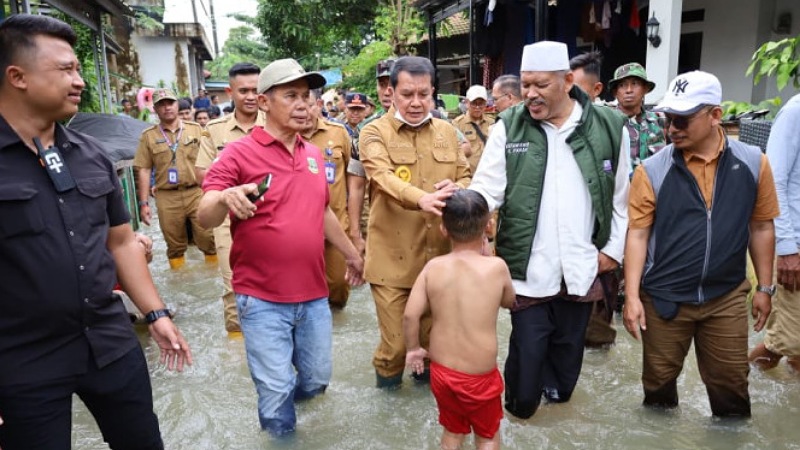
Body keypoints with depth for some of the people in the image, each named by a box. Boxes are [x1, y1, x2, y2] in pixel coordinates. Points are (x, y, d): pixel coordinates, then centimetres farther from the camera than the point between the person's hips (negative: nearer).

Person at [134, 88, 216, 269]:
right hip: (167, 198, 0)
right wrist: (144, 203, -1)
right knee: (175, 245, 10)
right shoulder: (148, 136, 6)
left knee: (209, 240, 0)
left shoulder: (196, 129, 7)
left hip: (197, 193, 0)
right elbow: (144, 170, 4)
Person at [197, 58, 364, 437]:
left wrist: (352, 254, 26)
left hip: (313, 294, 6)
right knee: (276, 390, 4)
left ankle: (278, 402, 49)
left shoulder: (314, 155, 8)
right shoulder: (238, 153, -10)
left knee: (317, 379, 18)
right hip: (263, 299, -5)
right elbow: (205, 218, -17)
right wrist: (225, 197, -38)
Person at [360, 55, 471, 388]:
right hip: (393, 259, -4)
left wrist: (457, 190, -12)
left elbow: (466, 178, 13)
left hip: (440, 255, 4)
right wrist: (422, 199, -41)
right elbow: (384, 177, -22)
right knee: (396, 342, 4)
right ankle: (387, 388, 35)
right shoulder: (374, 133, -4)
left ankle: (428, 378, 46)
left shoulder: (447, 131, 10)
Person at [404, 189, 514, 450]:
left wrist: (413, 349, 6)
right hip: (480, 377, -2)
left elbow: (410, 315, -12)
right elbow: (509, 302, 5)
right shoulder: (496, 266, -14)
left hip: (441, 372, 2)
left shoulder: (433, 267, -10)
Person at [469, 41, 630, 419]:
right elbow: (487, 188, -6)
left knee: (569, 345, 19)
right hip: (528, 267, -1)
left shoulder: (610, 126, -1)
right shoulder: (509, 126, -3)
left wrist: (614, 249, 6)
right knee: (527, 348, 7)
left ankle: (559, 396, 44)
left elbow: (622, 196, 7)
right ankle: (519, 408, 34)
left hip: (582, 268, 2)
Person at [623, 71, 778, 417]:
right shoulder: (652, 170, -10)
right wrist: (632, 296, -11)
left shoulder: (753, 163, -3)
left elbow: (761, 227, 6)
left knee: (730, 381, 14)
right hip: (664, 297, -1)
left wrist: (764, 287, 8)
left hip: (727, 297, 1)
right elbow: (637, 234, -8)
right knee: (659, 379, 14)